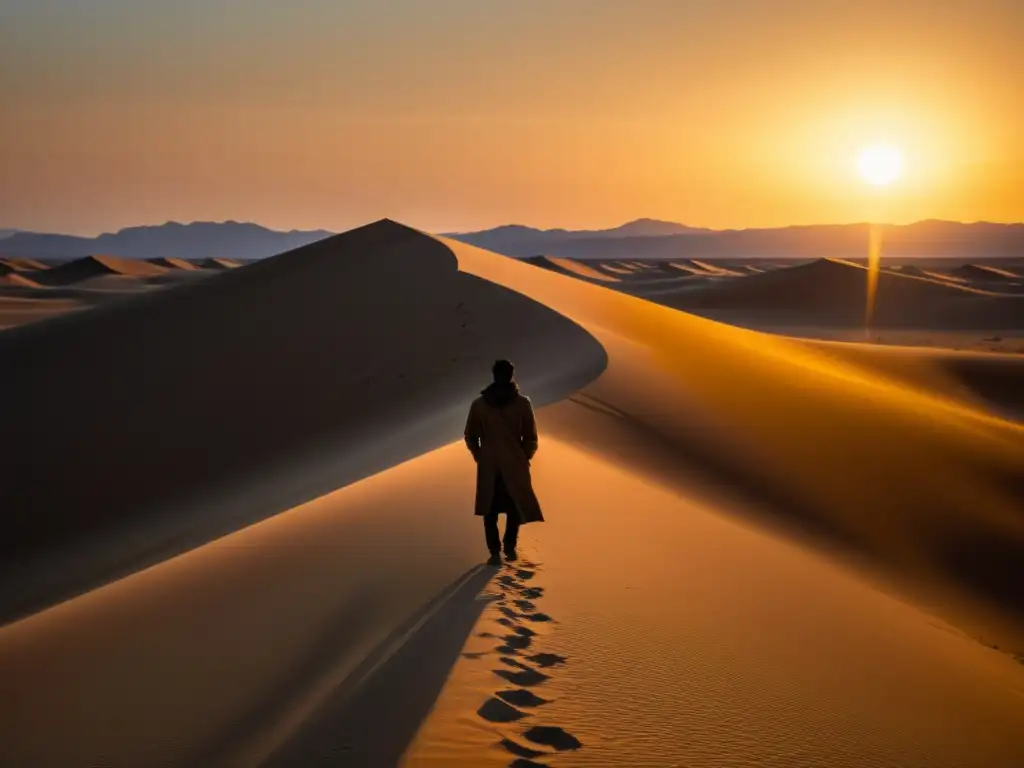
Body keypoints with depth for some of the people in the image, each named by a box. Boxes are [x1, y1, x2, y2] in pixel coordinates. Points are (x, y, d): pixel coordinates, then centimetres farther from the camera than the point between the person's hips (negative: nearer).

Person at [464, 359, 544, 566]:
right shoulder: (522, 403, -8)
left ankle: (495, 551, 4)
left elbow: (470, 436, 2)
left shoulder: (479, 403, -3)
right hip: (515, 464, -1)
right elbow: (531, 438, -4)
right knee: (515, 506, 17)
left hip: (488, 465, 1)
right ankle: (509, 545, 9)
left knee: (490, 509, 9)